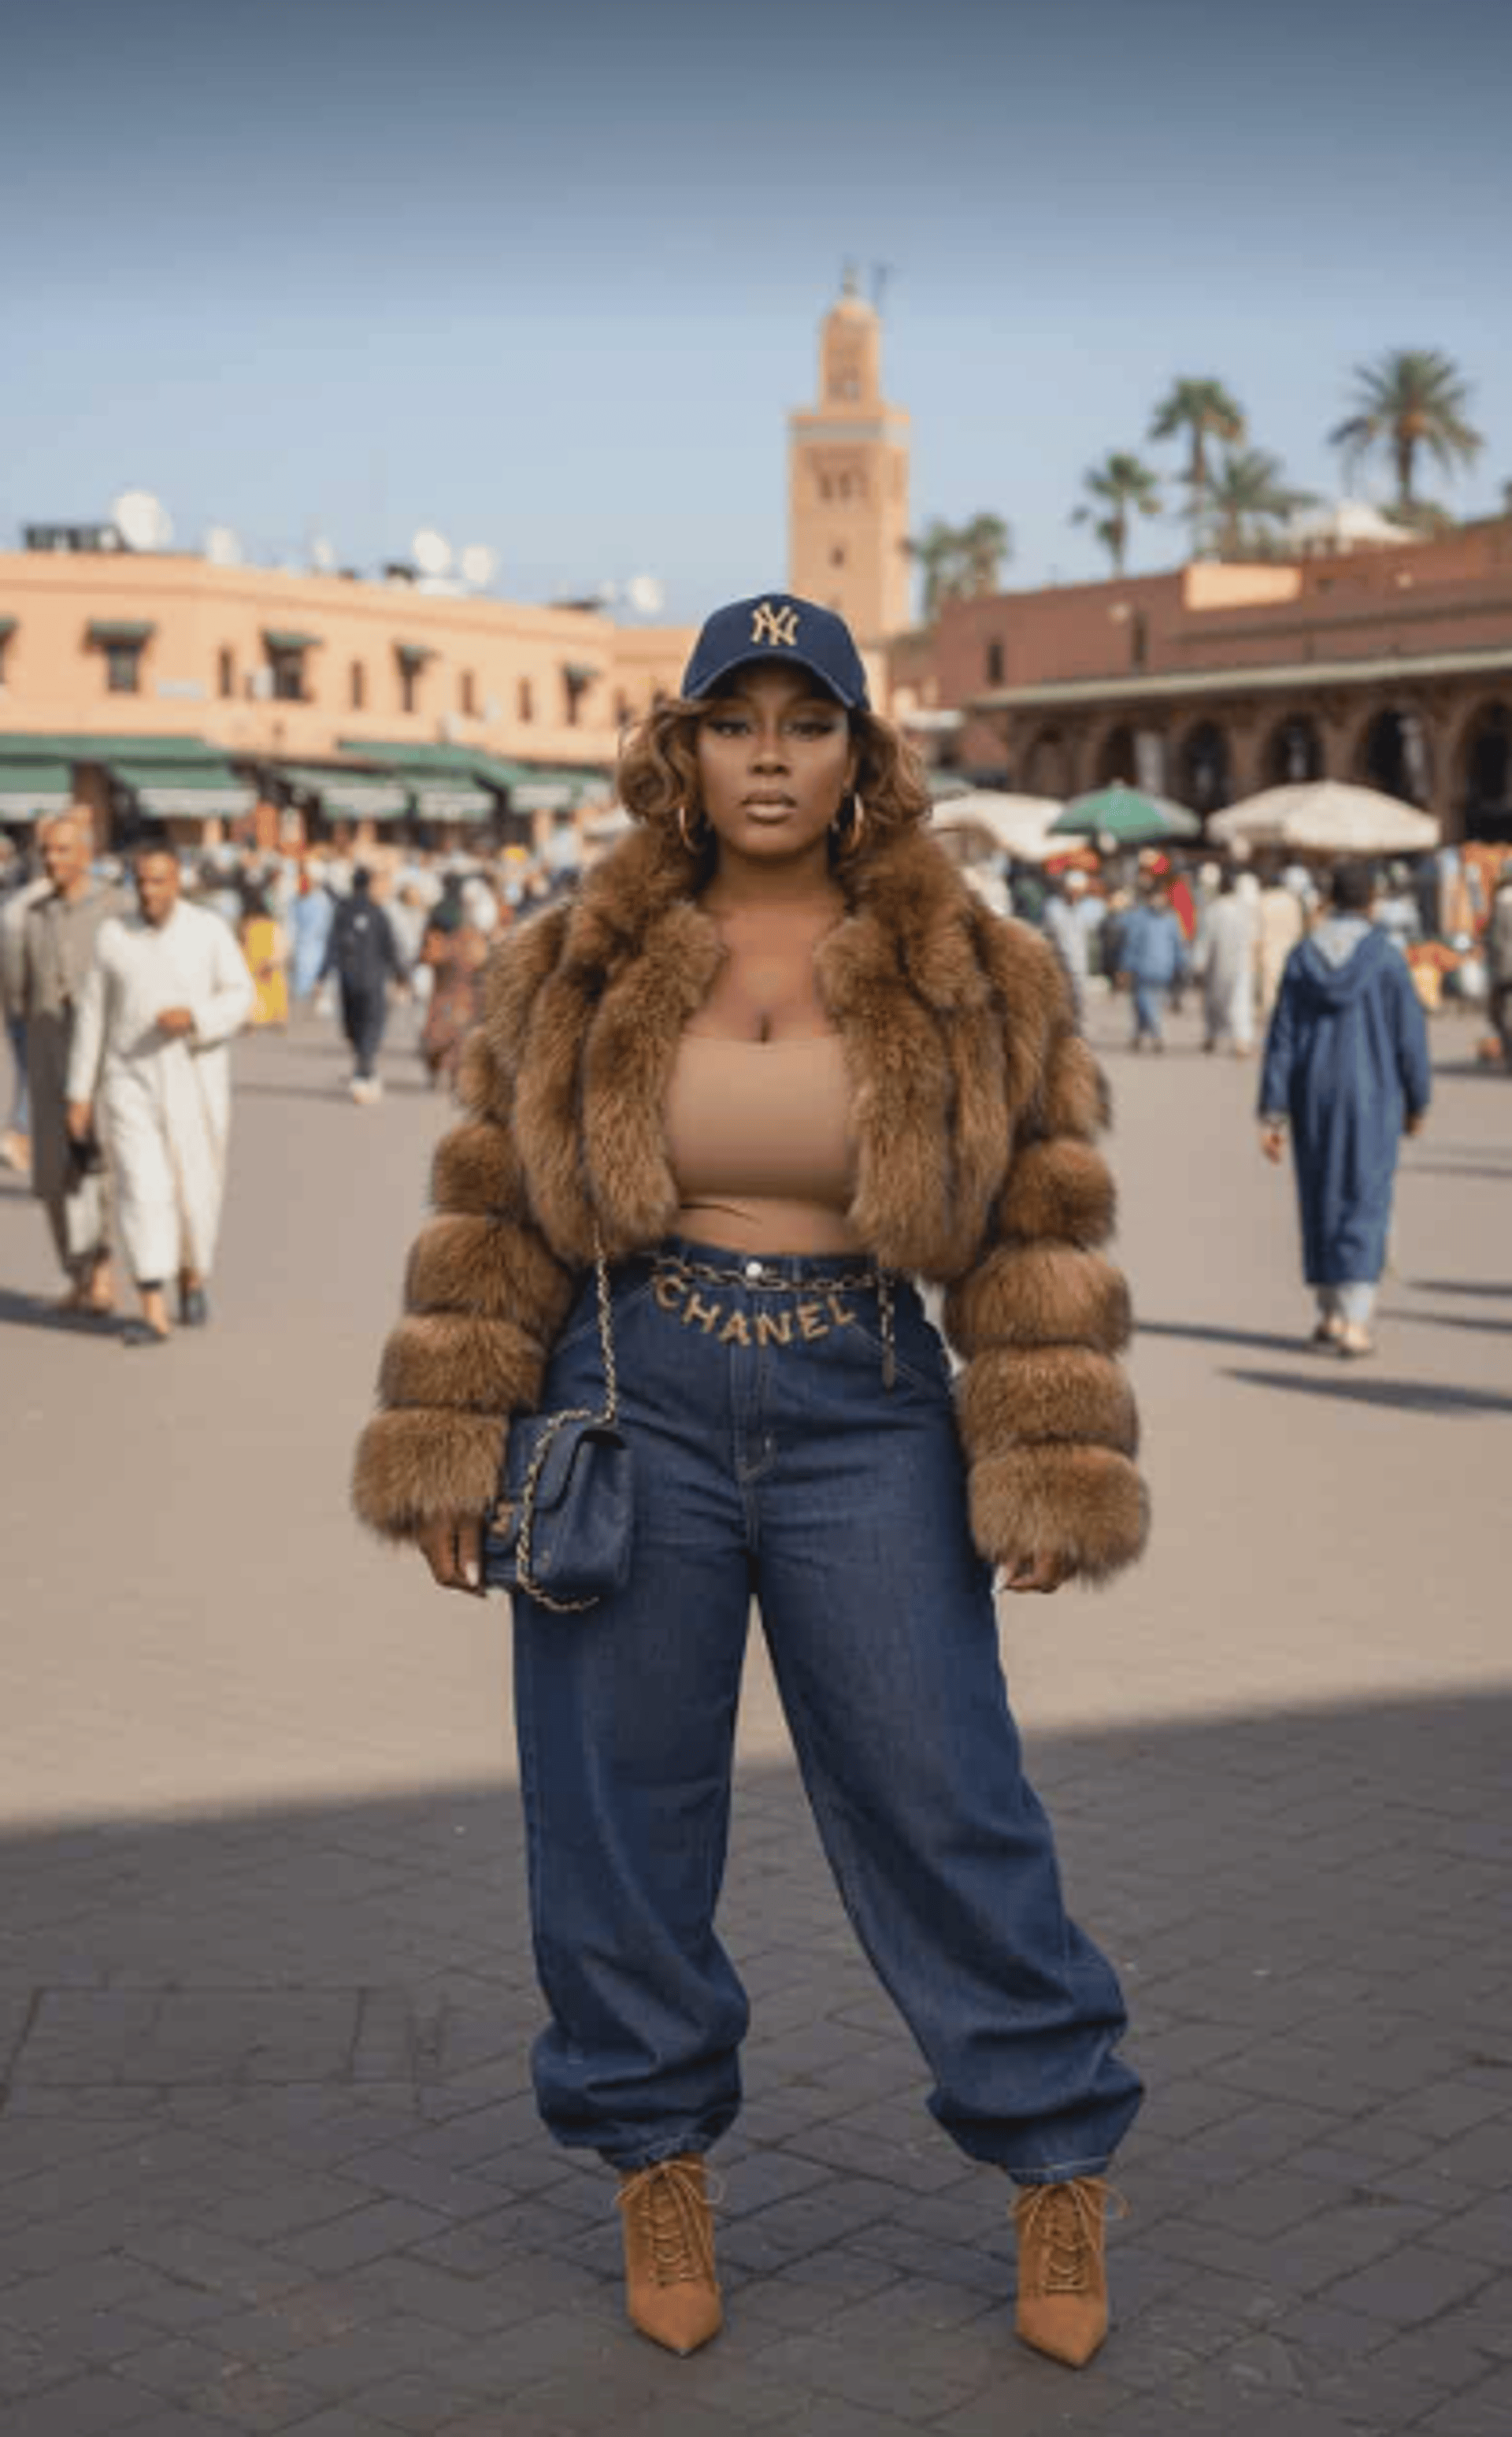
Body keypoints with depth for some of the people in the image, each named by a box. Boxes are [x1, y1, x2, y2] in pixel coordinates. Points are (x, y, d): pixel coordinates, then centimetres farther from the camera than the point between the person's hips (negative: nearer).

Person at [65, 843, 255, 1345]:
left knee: (196, 1193, 8)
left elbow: (241, 997, -5)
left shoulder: (209, 930, -5)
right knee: (143, 1191, -11)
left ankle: (193, 1276, 38)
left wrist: (194, 1018, -24)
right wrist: (80, 1094, 1)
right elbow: (93, 1017, 2)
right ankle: (154, 1315, -12)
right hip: (132, 1084, 0)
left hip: (196, 1083, 0)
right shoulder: (114, 935, -1)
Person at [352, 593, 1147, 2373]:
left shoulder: (977, 981, 2)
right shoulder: (573, 973, 4)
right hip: (630, 1403, 1)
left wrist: (1045, 1473, -4)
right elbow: (490, 1221, 7)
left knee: (941, 1804, 3)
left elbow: (1043, 1239, 2)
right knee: (622, 1808, 7)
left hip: (866, 1410, -1)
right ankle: (659, 2171, 26)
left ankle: (1061, 2174, 21)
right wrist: (452, 1449, 1)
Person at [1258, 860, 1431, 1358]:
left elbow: (1281, 1040, -3)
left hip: (1313, 1098, 3)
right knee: (1366, 1205, -1)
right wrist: (1417, 1102, 7)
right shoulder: (1387, 958, -8)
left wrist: (1272, 1113, -1)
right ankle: (1354, 1322, -11)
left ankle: (1330, 1312, 24)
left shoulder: (1301, 958, -1)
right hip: (1371, 1098, -3)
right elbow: (1410, 1036, -6)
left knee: (1321, 1201, 16)